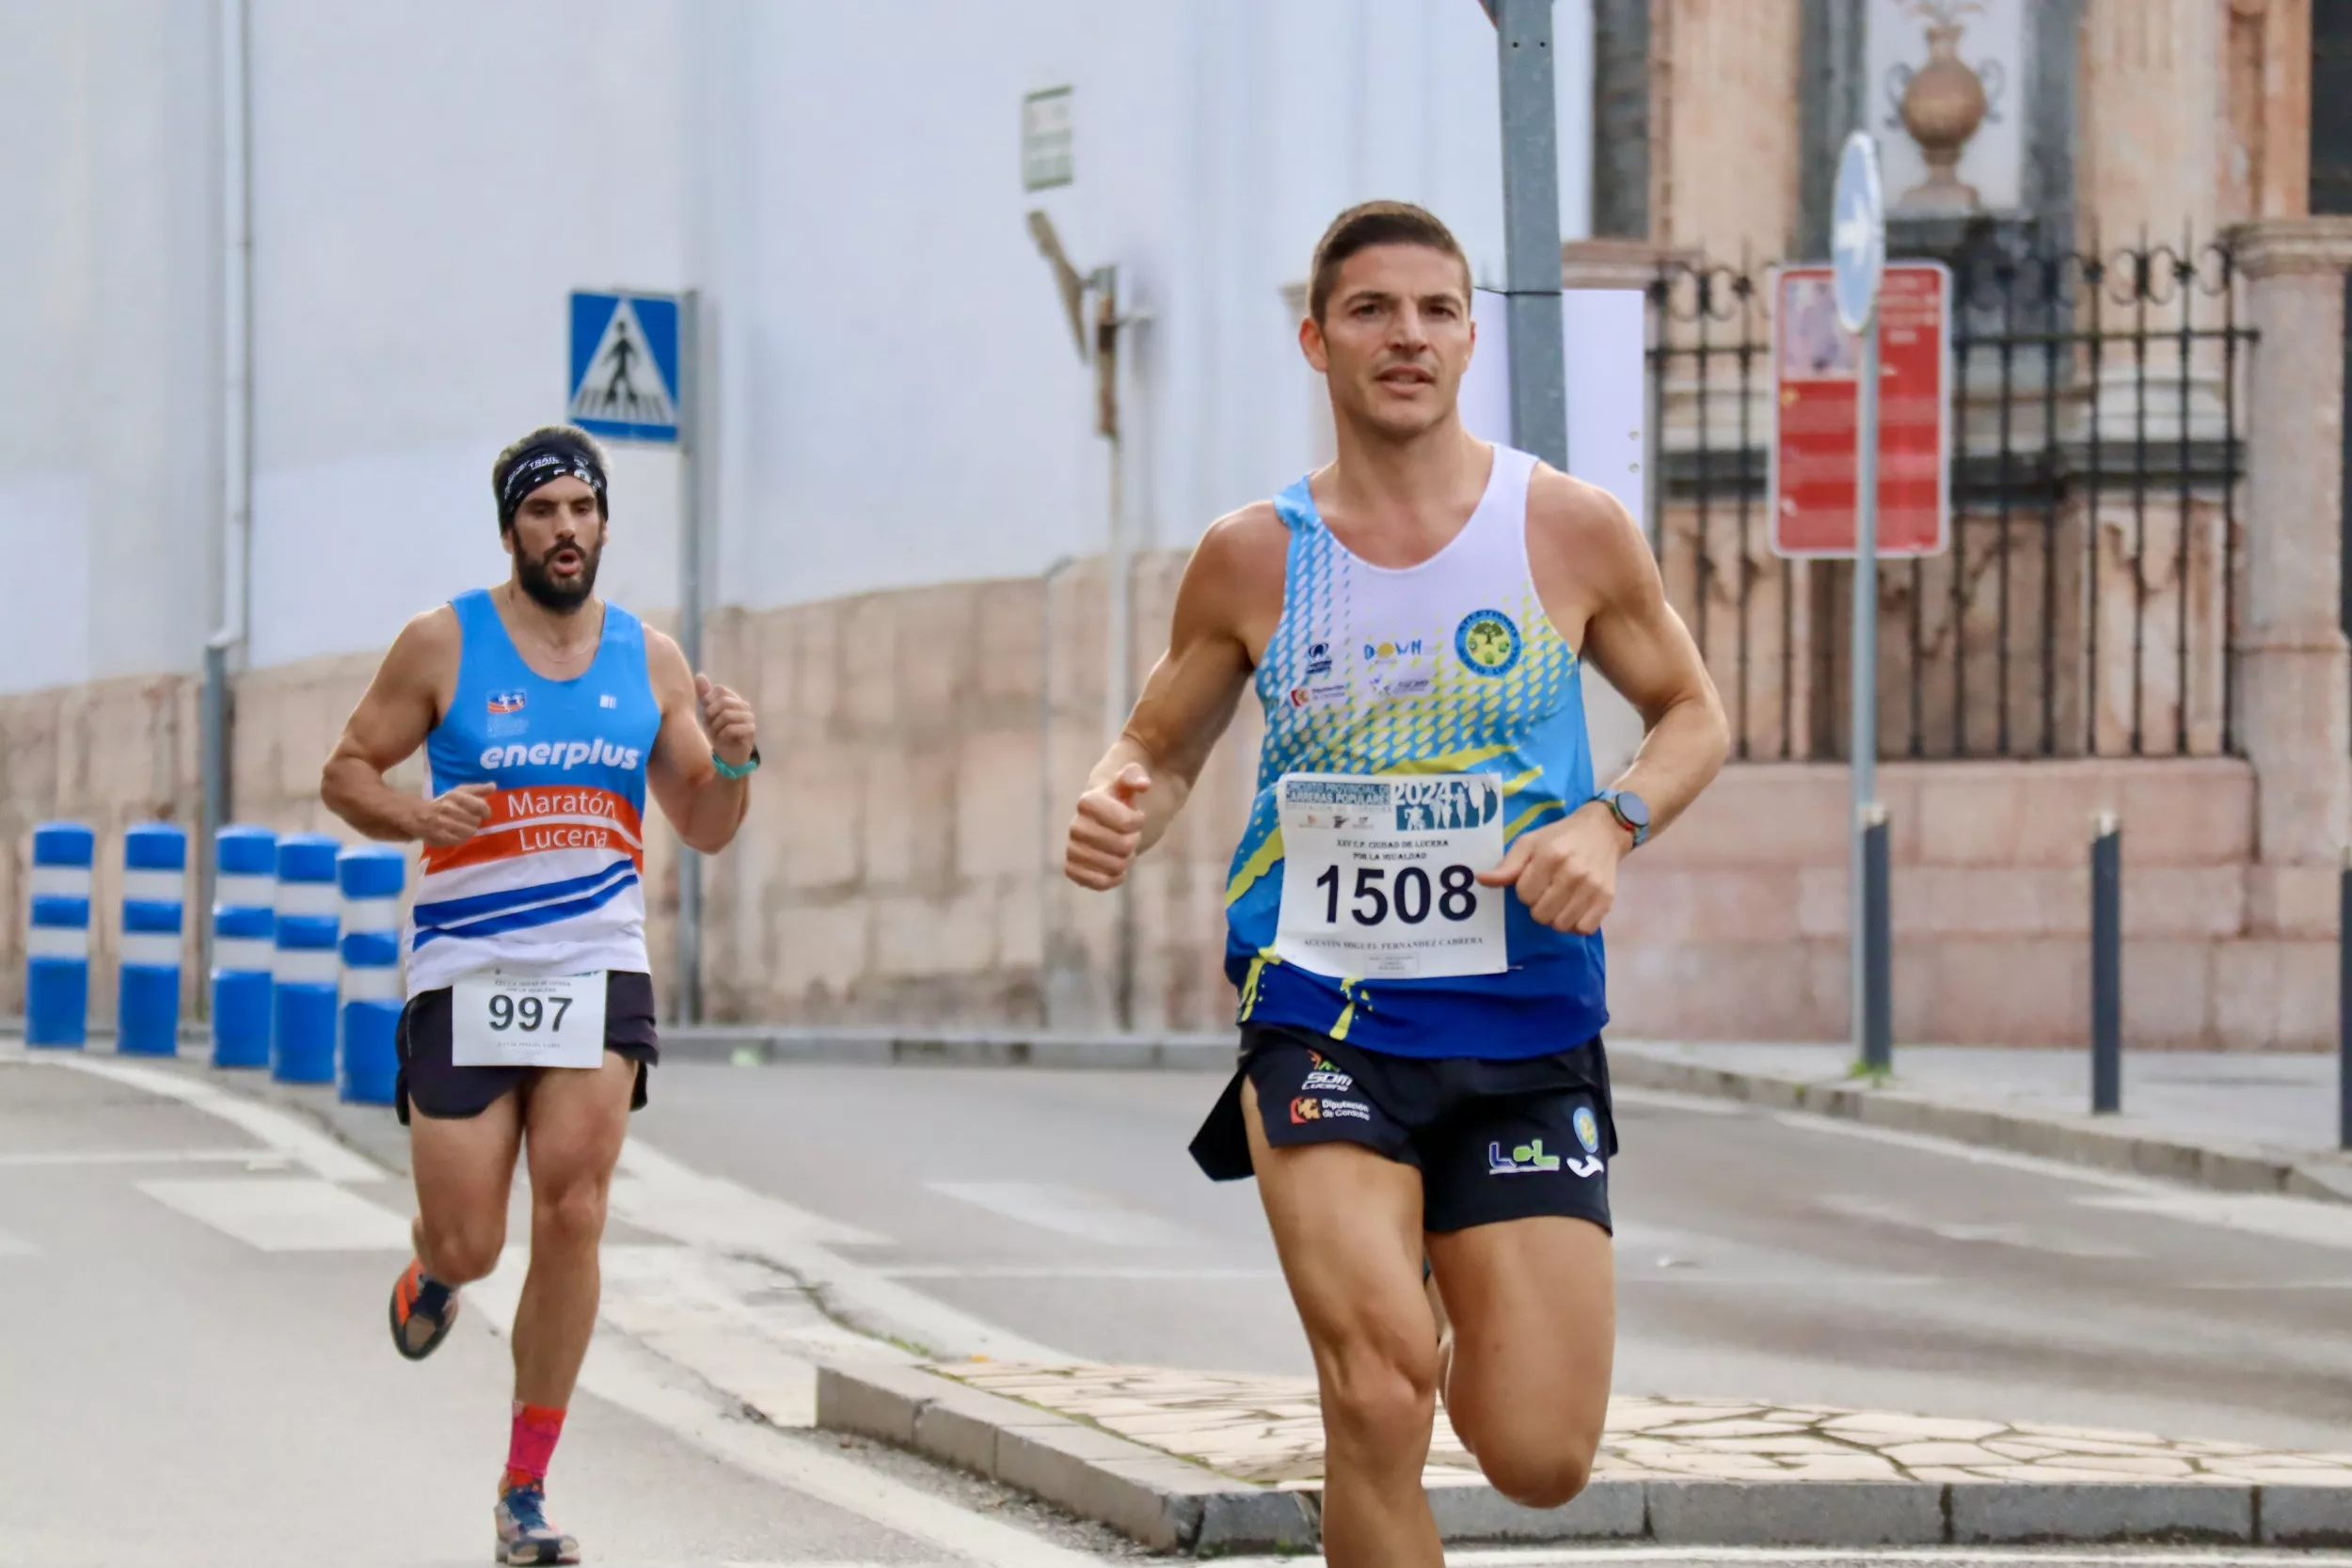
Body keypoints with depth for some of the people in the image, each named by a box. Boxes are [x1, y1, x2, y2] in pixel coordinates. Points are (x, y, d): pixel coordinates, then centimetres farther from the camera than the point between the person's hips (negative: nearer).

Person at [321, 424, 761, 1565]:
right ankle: (434, 1268, 40)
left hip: (597, 968, 1)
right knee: (471, 1245, -2)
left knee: (572, 1215, -14)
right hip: (464, 970, -1)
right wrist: (417, 817, -16)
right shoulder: (443, 644, -1)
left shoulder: (649, 659, 8)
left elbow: (704, 831, 13)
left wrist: (732, 763, -8)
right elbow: (345, 772, 4)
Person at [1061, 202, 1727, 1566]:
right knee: (1378, 1398, -21)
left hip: (1526, 1035, 1)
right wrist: (1118, 813, -11)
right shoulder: (1252, 558, 1)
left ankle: (1443, 1302, 35)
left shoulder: (1569, 530, 0)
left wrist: (1613, 825, -9)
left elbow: (1693, 714, 12)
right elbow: (1161, 751, 13)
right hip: (1323, 1024, -1)